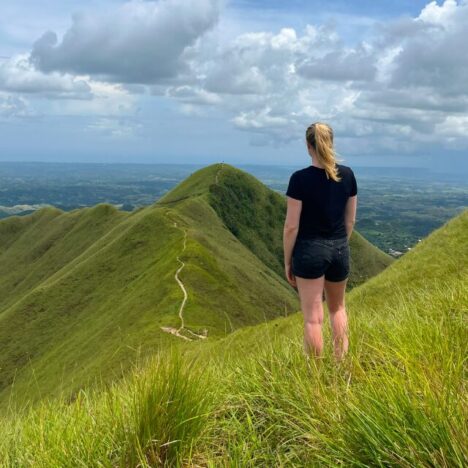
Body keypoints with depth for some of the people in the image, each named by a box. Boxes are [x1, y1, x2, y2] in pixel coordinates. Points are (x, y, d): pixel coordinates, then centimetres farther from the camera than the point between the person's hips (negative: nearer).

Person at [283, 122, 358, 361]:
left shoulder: (300, 178, -15)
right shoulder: (347, 175, -2)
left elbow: (291, 226, -12)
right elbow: (350, 220, 6)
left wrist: (287, 261, -1)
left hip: (309, 250, -4)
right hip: (339, 250, 5)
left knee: (313, 317, 4)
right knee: (337, 308, 23)